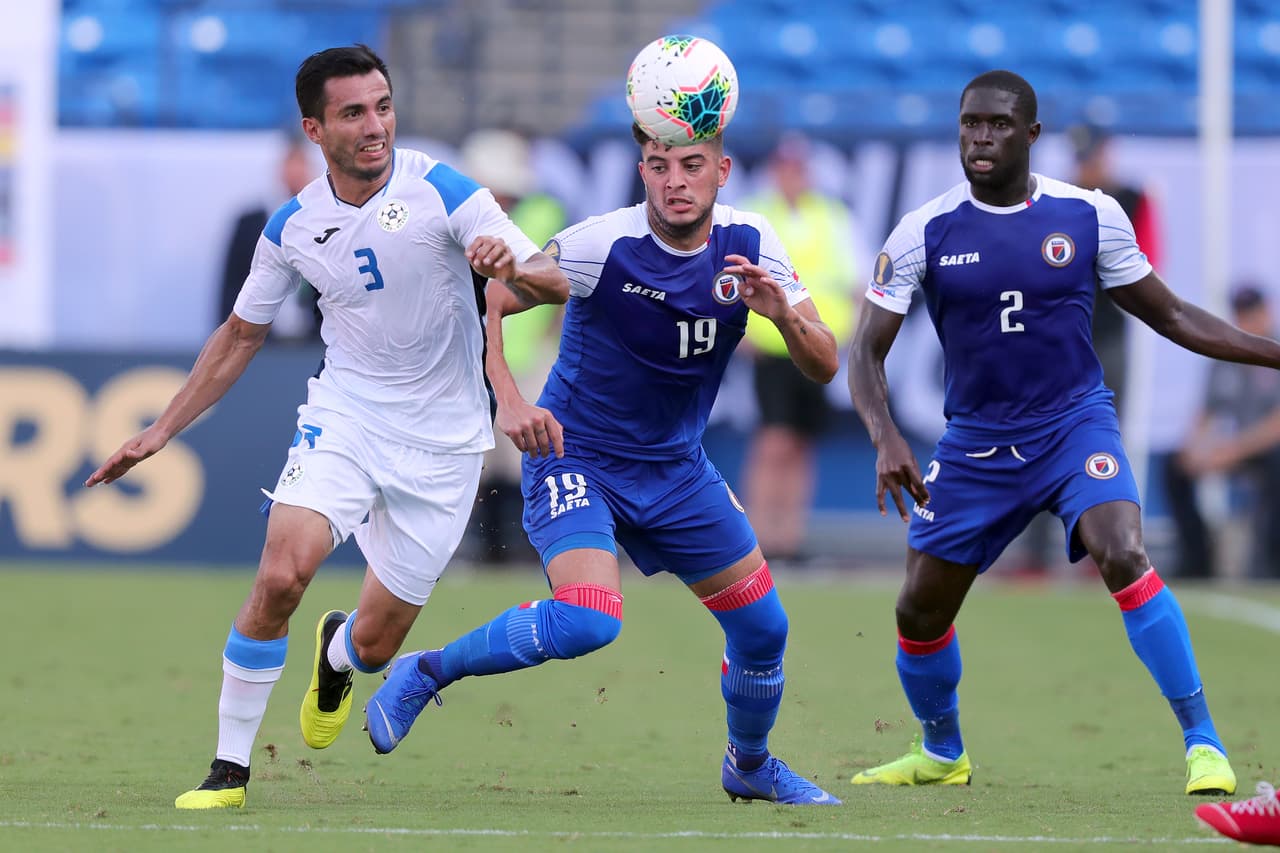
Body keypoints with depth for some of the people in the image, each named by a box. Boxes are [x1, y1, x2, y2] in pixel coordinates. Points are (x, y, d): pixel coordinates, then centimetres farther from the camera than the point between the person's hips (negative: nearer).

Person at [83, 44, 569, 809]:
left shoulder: (443, 192, -13)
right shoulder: (294, 227, -2)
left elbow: (554, 283, -15)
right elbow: (241, 336, 13)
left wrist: (512, 268, -39)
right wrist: (161, 431, 10)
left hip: (442, 443, -2)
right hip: (344, 418, 2)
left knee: (376, 644, 2)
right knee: (281, 575, -24)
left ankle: (337, 651, 44)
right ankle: (229, 769, -10)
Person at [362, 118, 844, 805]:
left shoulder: (749, 244, -7)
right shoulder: (602, 245, -22)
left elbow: (823, 367, -7)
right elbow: (481, 302, -19)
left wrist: (784, 313, -29)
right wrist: (508, 400, -33)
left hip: (677, 467, 6)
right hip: (577, 457, -6)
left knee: (762, 627, 7)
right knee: (588, 621, -29)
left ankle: (750, 765, 36)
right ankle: (426, 672, -6)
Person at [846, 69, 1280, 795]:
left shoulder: (1089, 216, -5)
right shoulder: (924, 233, -7)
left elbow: (1171, 316, 6)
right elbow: (867, 352, -5)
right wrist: (886, 440, -23)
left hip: (1075, 422, -2)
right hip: (977, 441, 2)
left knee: (1124, 554, -27)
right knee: (921, 607, 5)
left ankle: (1203, 742, -20)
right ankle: (942, 754, 34)